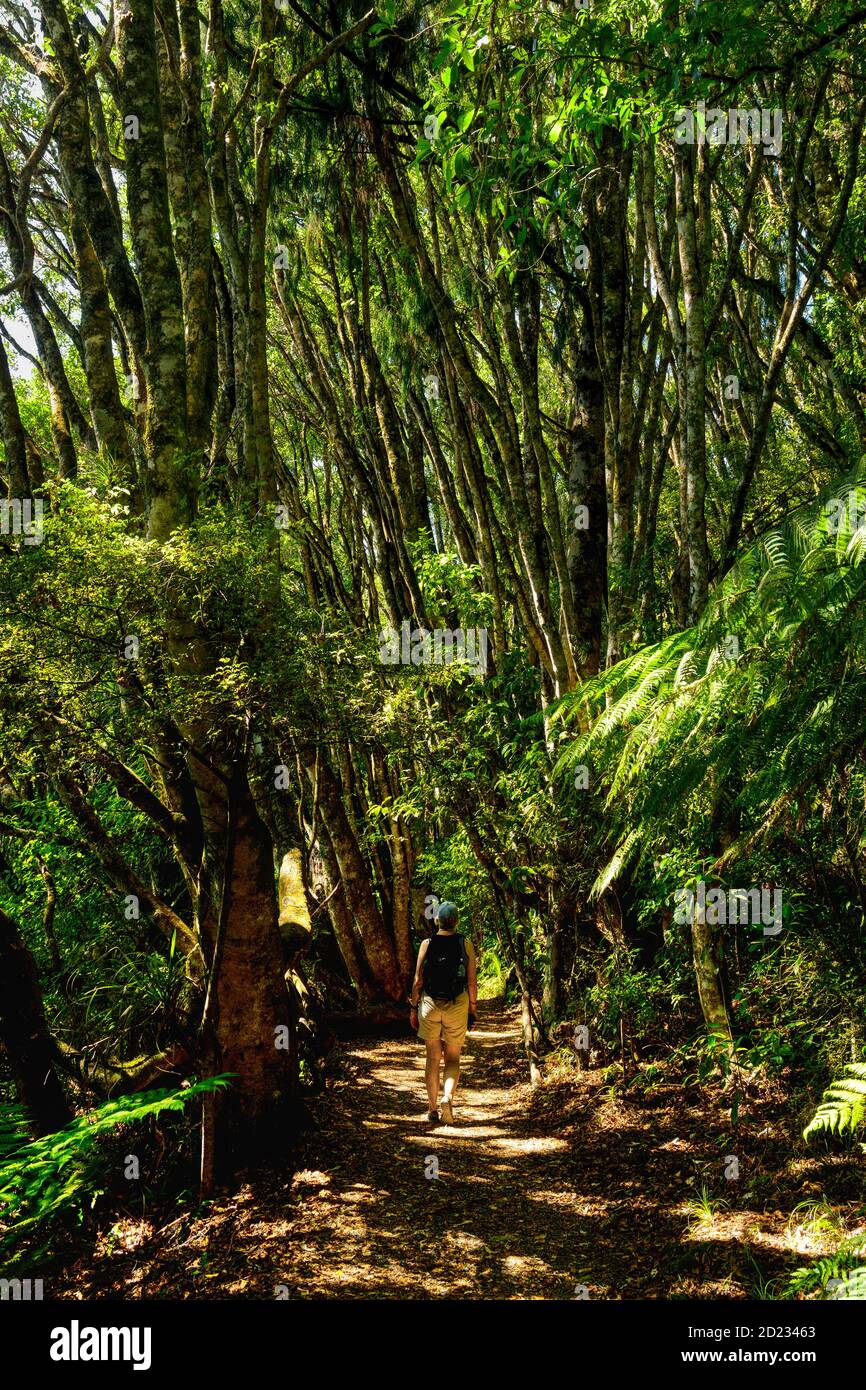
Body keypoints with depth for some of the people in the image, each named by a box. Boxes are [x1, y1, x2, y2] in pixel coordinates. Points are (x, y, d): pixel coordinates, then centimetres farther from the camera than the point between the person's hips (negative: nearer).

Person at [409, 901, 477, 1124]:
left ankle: (433, 1110, 12)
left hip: (430, 1005, 0)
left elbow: (418, 980, -2)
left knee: (433, 1058, 10)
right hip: (457, 1006, 0)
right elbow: (472, 982, -2)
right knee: (453, 1059, 11)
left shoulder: (427, 944, -3)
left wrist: (414, 1008, 6)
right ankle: (448, 1097, -13)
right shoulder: (466, 945, -3)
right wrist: (473, 1007, 9)